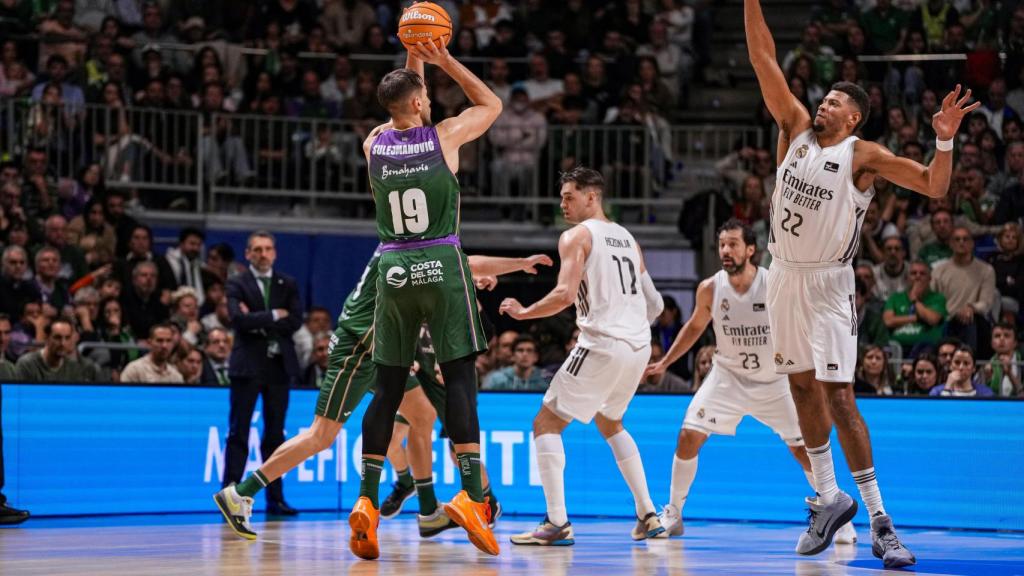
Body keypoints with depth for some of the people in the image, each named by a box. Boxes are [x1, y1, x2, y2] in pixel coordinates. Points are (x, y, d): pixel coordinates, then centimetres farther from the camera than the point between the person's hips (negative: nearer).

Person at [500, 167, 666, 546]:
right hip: (639, 346, 8)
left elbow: (565, 294, -15)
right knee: (610, 423, 29)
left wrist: (523, 312, -2)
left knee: (546, 424, 1)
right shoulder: (627, 238, 20)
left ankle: (557, 524, -11)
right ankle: (648, 517, 22)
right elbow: (655, 305, 19)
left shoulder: (577, 236, -2)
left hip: (602, 345, -8)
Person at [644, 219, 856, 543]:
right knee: (688, 437, -11)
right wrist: (665, 362, 9)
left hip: (773, 381, -2)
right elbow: (695, 327, 9)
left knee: (803, 448, -5)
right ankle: (673, 513, 5)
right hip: (727, 377, 2)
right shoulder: (710, 289, -12)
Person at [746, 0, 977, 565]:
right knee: (803, 390, 12)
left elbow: (934, 187, -14)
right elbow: (763, 59, 0)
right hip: (784, 278, 6)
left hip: (827, 284, -6)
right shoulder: (796, 130, 3)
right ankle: (828, 498, 24)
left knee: (838, 398, -11)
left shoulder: (863, 156, -9)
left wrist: (944, 140, -31)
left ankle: (879, 521, -10)